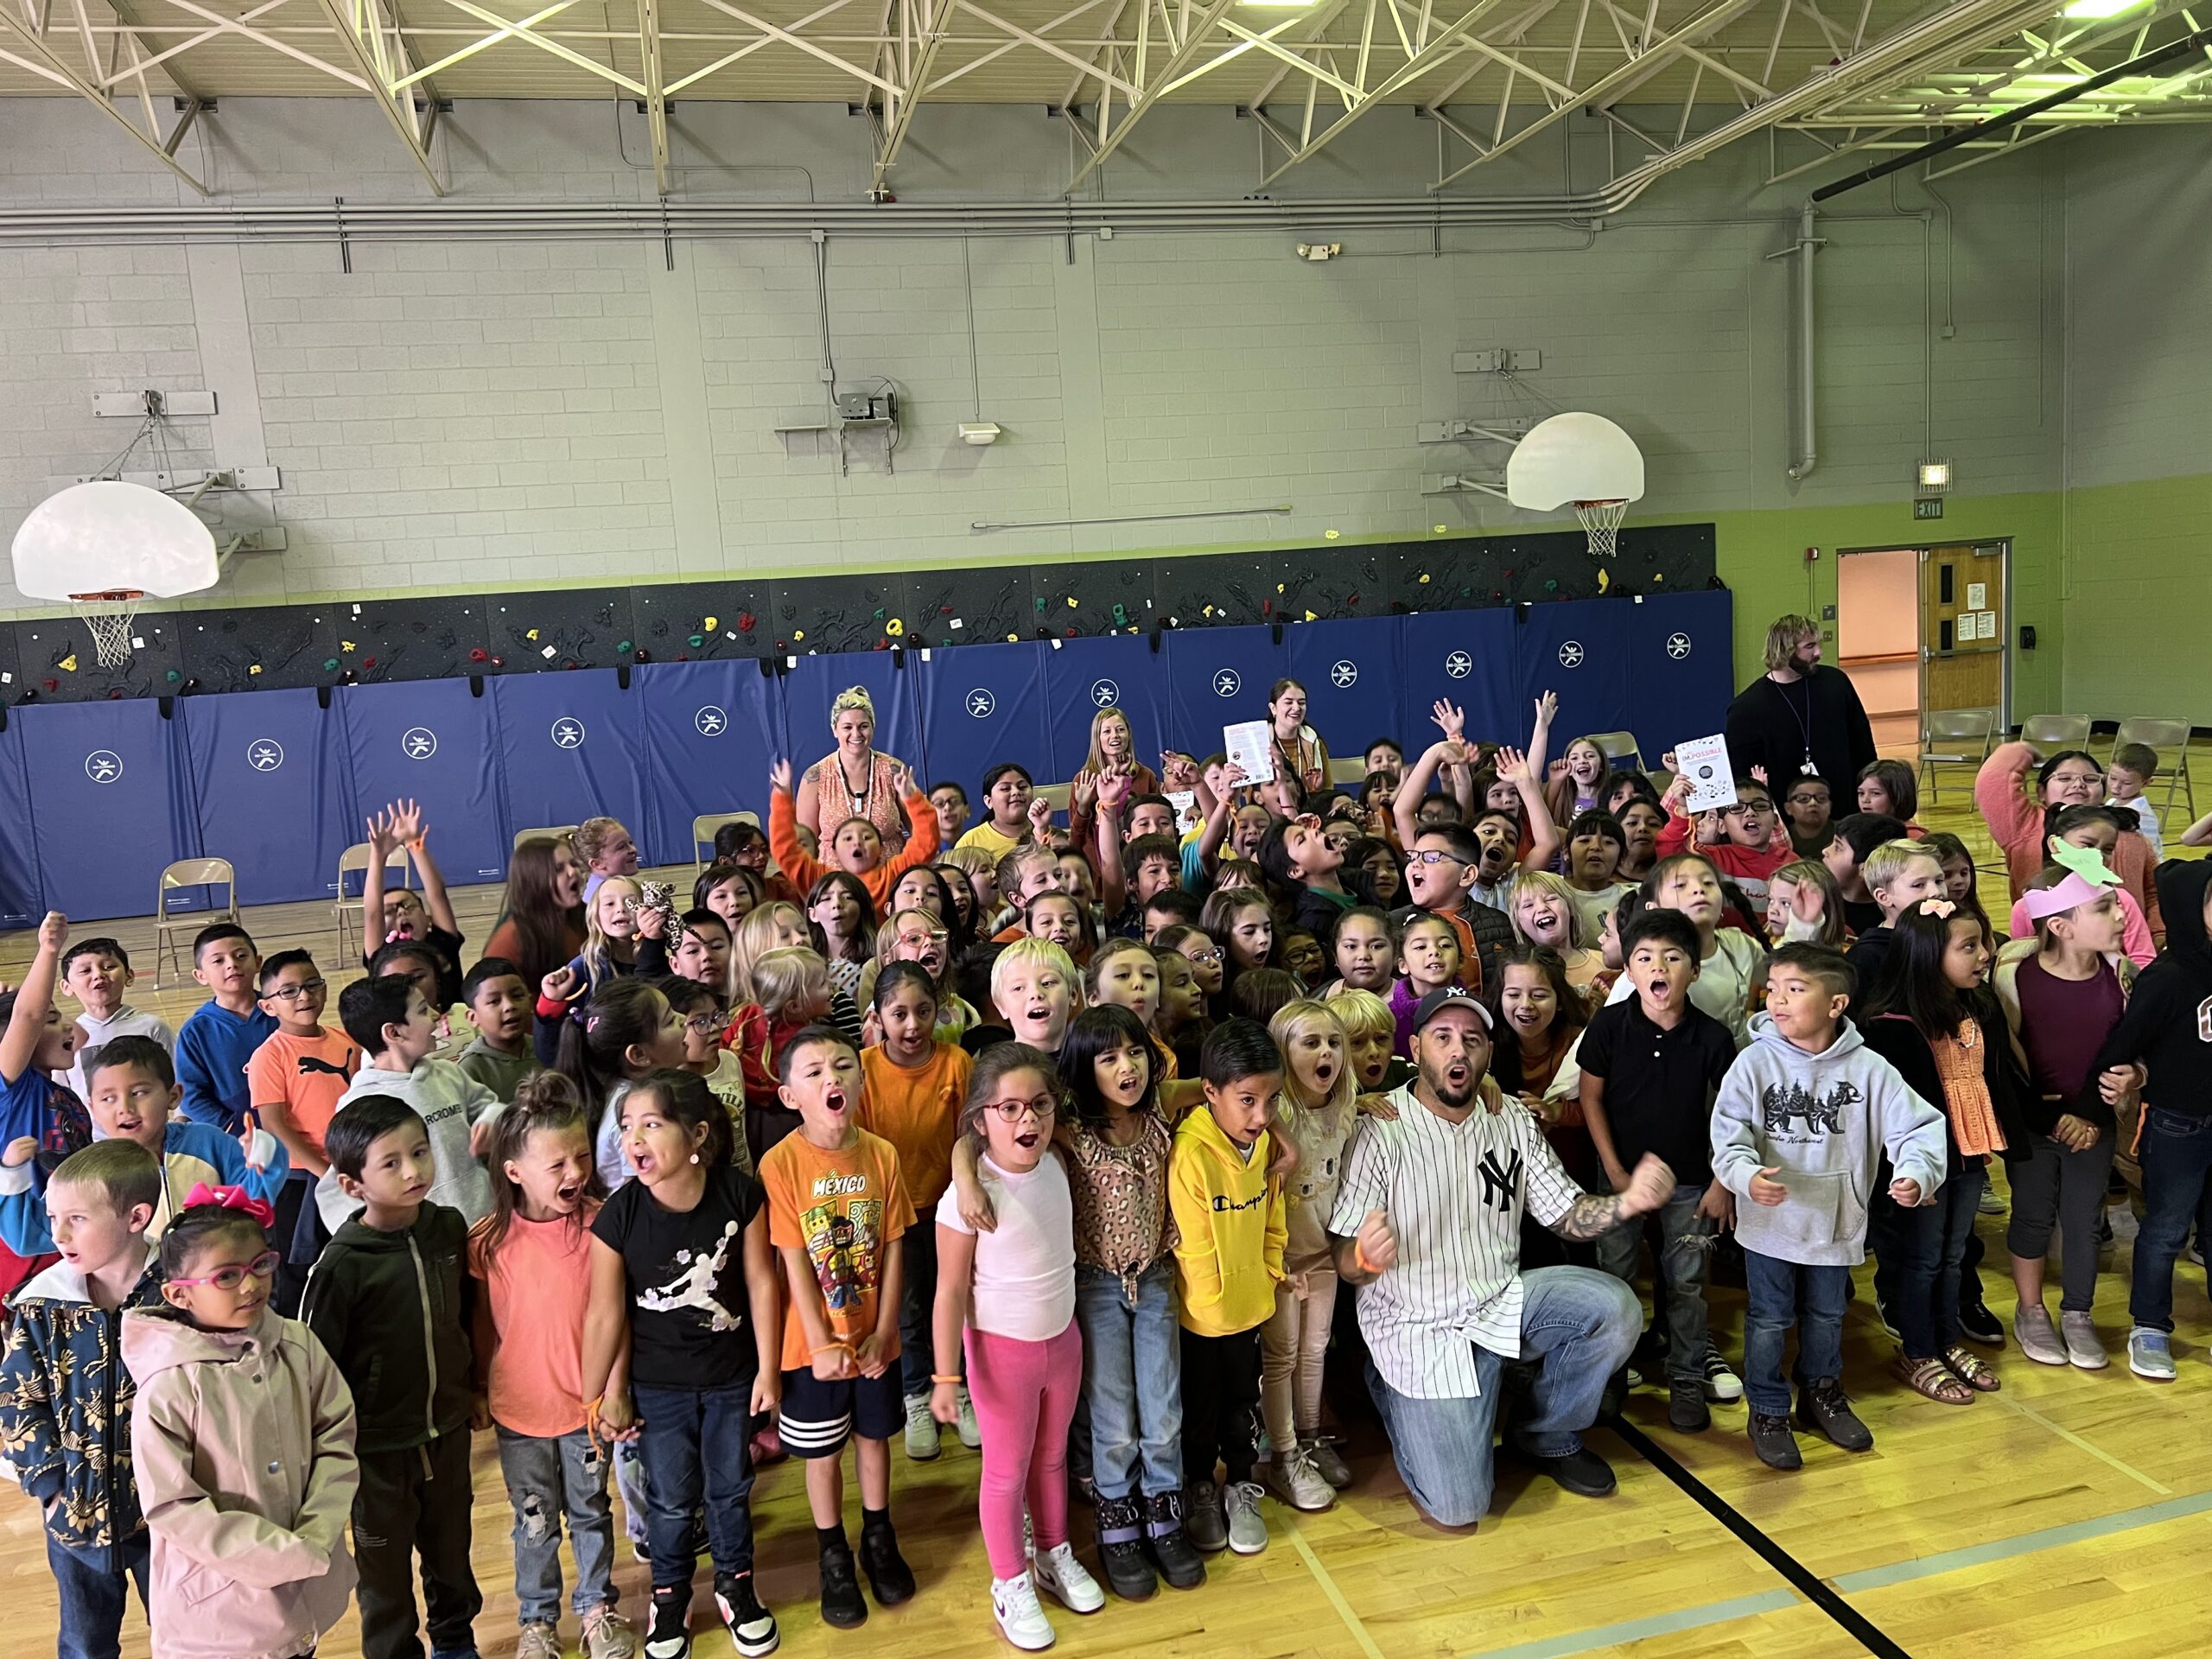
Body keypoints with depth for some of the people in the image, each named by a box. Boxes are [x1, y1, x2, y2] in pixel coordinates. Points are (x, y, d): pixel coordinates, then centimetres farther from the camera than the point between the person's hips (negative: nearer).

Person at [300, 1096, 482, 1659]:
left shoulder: (450, 1228, -7)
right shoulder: (342, 1265, -21)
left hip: (447, 1428, 4)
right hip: (379, 1444, -4)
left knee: (451, 1548, 22)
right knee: (385, 1567, 15)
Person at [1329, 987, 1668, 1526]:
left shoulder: (1513, 1121, 1)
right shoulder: (1381, 1130, -16)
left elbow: (1566, 1214, 3)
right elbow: (1344, 1262, -15)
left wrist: (1627, 1202, -18)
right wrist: (1366, 1257, -40)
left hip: (1502, 1300, 5)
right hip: (1420, 1325, -5)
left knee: (1616, 1309, -18)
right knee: (1458, 1507, -12)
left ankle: (1548, 1436, 9)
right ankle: (1391, 1389, 19)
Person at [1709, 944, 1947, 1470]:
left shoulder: (1867, 1067, -9)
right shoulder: (1755, 1063, -13)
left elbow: (1918, 1125, -8)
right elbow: (1729, 1133, -16)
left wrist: (1916, 1174, -26)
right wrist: (1746, 1174, -35)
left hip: (1836, 1219, 2)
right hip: (1770, 1220, -2)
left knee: (1826, 1315, 22)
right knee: (1770, 1319, 9)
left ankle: (1821, 1391, 46)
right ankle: (1767, 1410, 28)